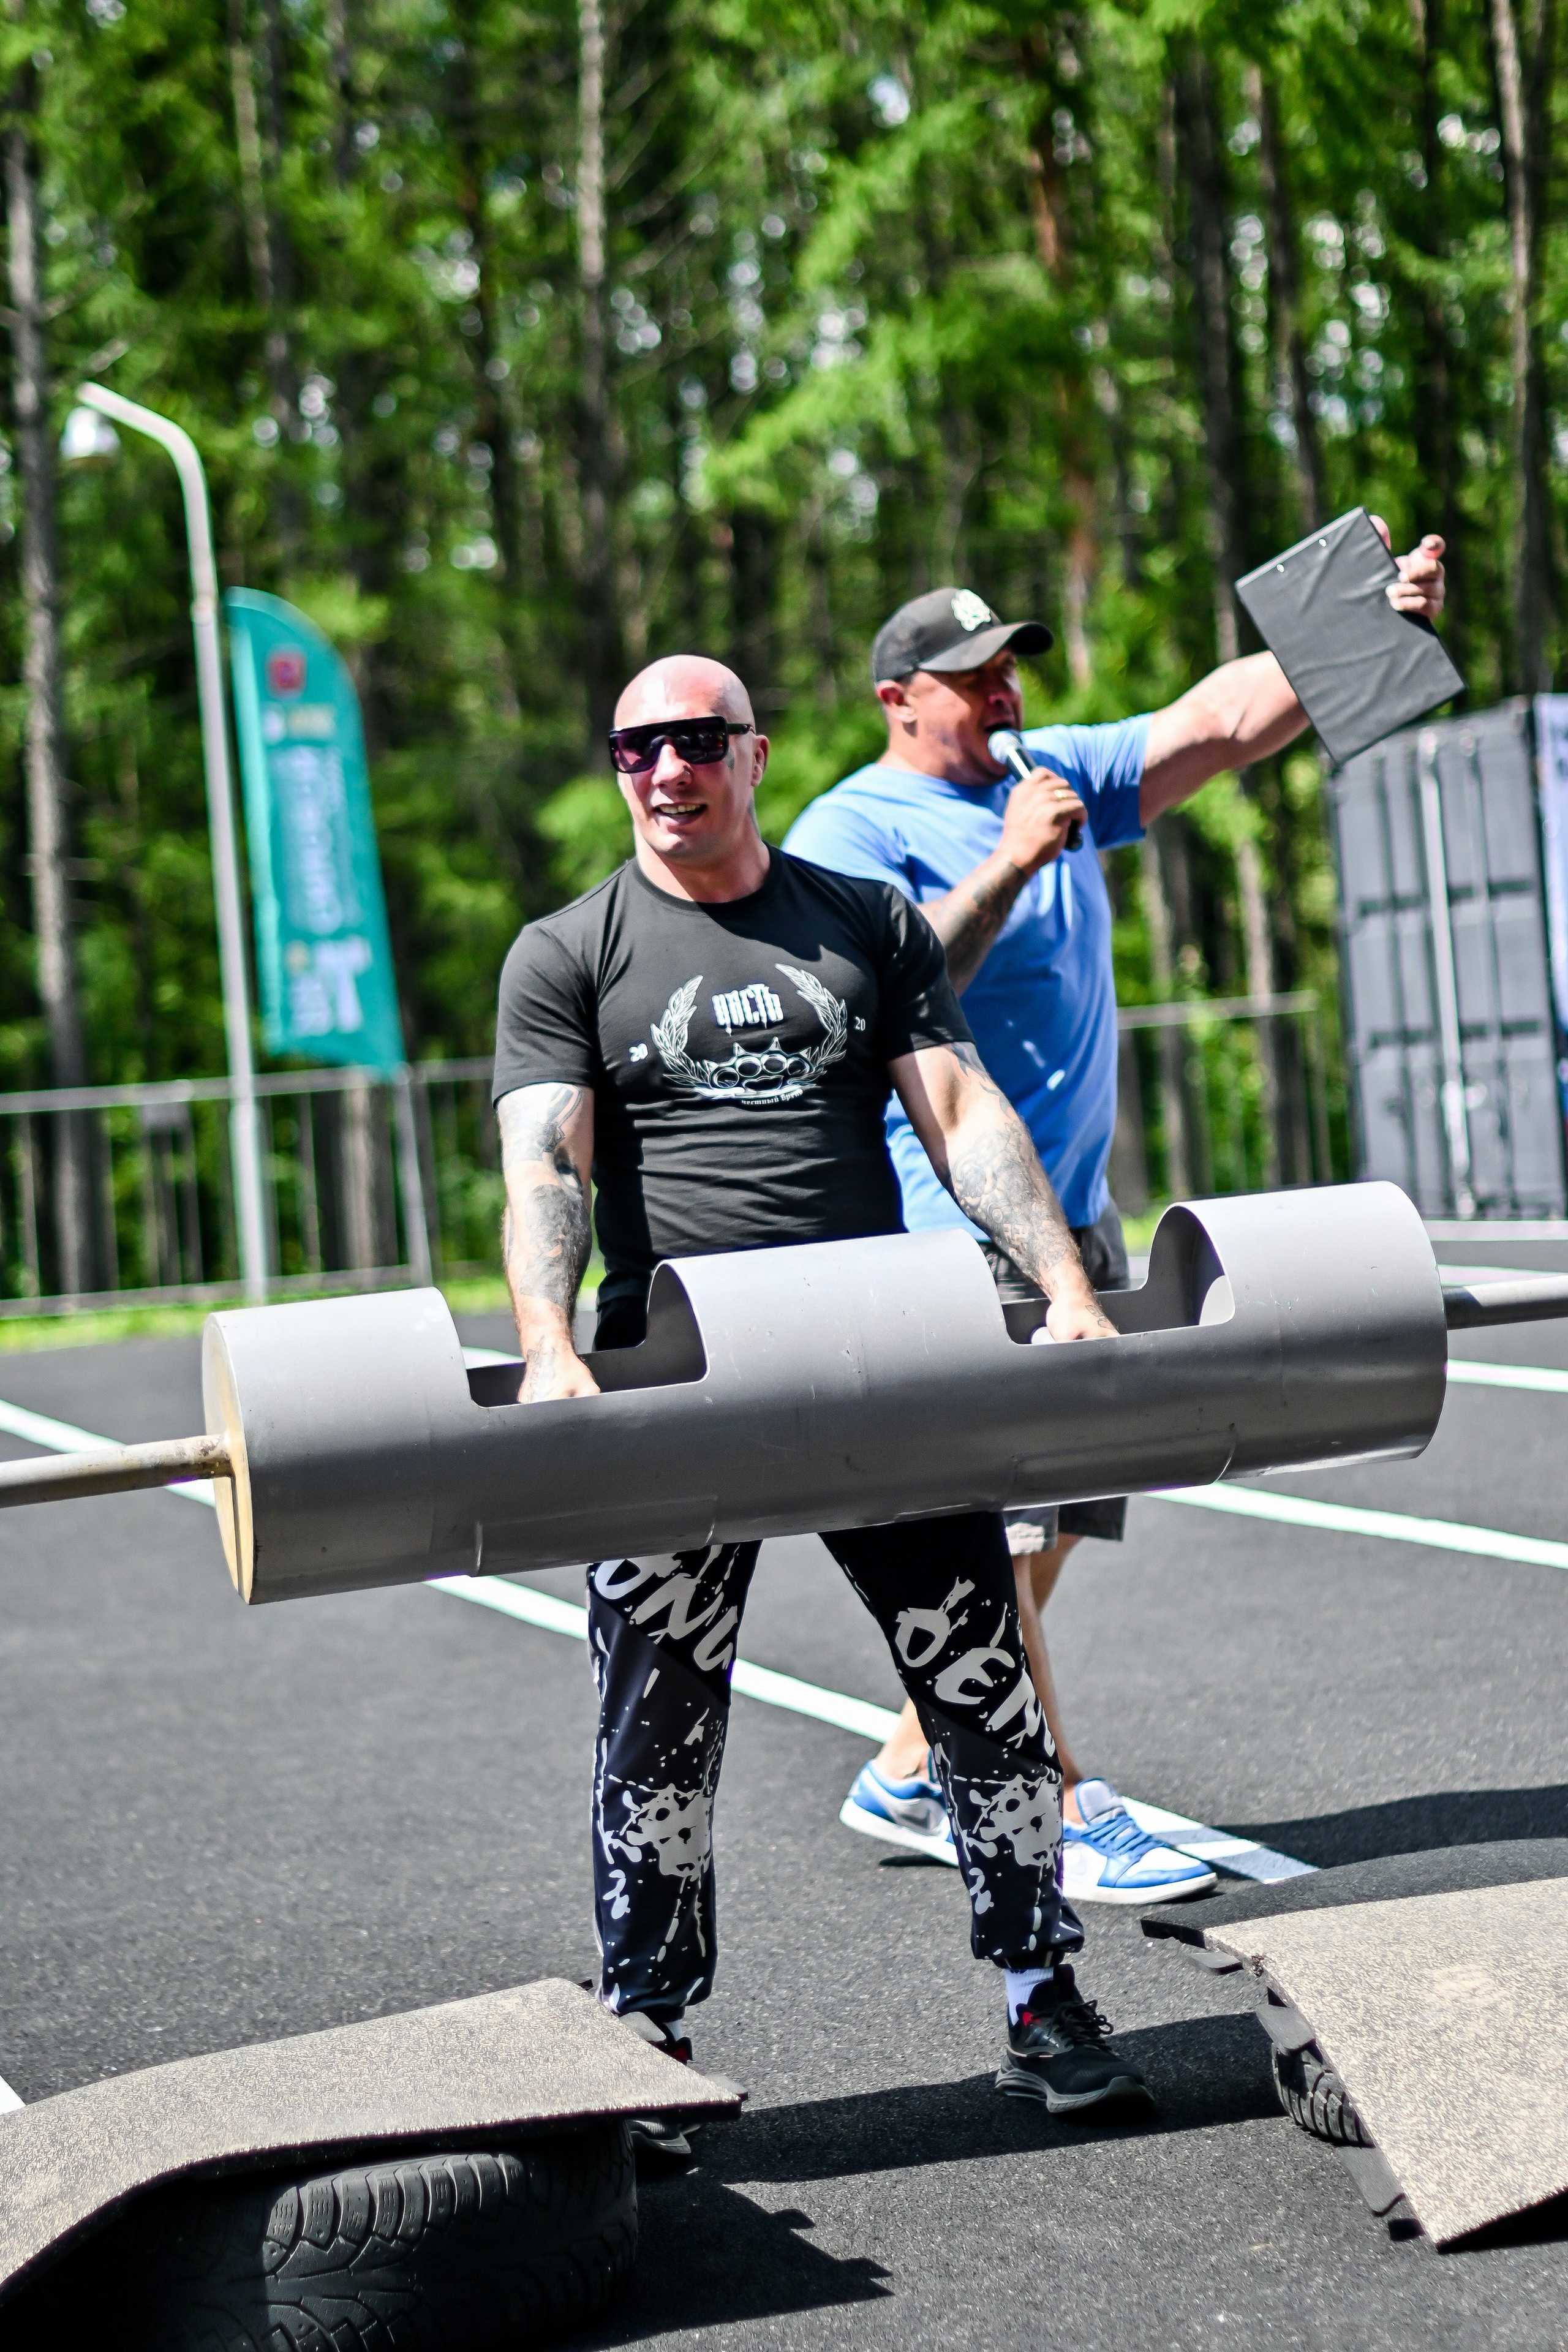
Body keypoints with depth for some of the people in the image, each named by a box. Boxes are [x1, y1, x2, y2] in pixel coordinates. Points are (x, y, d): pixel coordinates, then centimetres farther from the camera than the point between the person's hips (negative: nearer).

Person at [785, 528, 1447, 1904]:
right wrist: (1008, 865, -22)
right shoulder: (849, 832, -6)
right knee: (989, 1527, -9)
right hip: (948, 1234, -8)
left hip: (1077, 1223, 8)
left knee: (1049, 1521, 9)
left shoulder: (1058, 775, 14)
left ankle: (908, 1774, 20)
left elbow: (1225, 721, 7)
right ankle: (1064, 1814, -4)